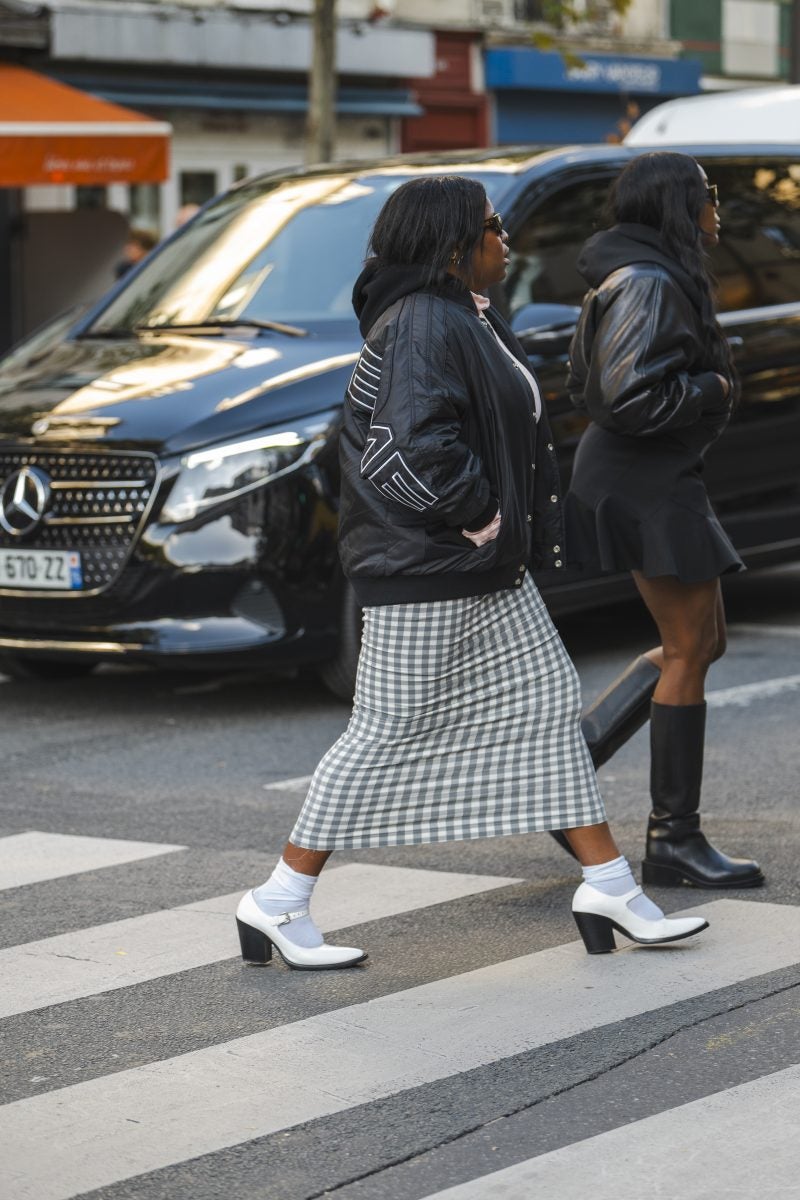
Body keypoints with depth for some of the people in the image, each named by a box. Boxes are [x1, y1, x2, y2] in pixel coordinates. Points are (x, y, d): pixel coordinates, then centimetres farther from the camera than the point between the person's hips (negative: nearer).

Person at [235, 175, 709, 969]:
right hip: (423, 577, -10)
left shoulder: (467, 319, 14)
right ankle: (277, 905, 5)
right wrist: (478, 514, -18)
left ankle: (608, 887, 17)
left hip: (489, 574, 10)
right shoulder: (421, 326, -18)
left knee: (548, 707, 10)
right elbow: (418, 447, -29)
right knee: (388, 735, -4)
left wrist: (508, 530, 12)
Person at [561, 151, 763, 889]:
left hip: (654, 478, 11)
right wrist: (713, 389, -13)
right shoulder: (649, 283, -18)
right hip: (649, 482, -11)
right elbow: (628, 396, -27)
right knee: (689, 649, -5)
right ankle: (674, 840, 1)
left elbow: (586, 386, 20)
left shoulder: (643, 275, 15)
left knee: (701, 644, 15)